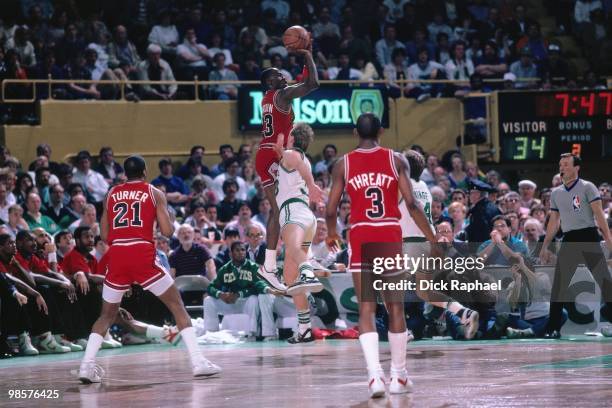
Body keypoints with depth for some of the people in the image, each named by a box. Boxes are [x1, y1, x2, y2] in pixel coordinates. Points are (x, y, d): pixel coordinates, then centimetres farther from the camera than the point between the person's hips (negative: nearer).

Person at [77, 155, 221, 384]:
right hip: (143, 255, -3)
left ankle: (87, 365, 2)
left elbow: (104, 235, 16)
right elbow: (168, 232, 1)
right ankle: (197, 361, -4)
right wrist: (163, 220, 22)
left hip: (116, 255, 3)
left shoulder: (112, 194, 17)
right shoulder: (154, 193, 9)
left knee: (107, 314, 18)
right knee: (177, 305, 7)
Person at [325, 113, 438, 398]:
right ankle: (398, 377, 16)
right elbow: (411, 204, -6)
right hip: (391, 238, 0)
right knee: (395, 308, 11)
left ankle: (375, 374, -17)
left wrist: (331, 234, 22)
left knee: (367, 310, -1)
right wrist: (433, 240, 1)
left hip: (361, 238, 0)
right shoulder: (396, 160, 1)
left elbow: (330, 210, 1)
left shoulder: (343, 164, 2)